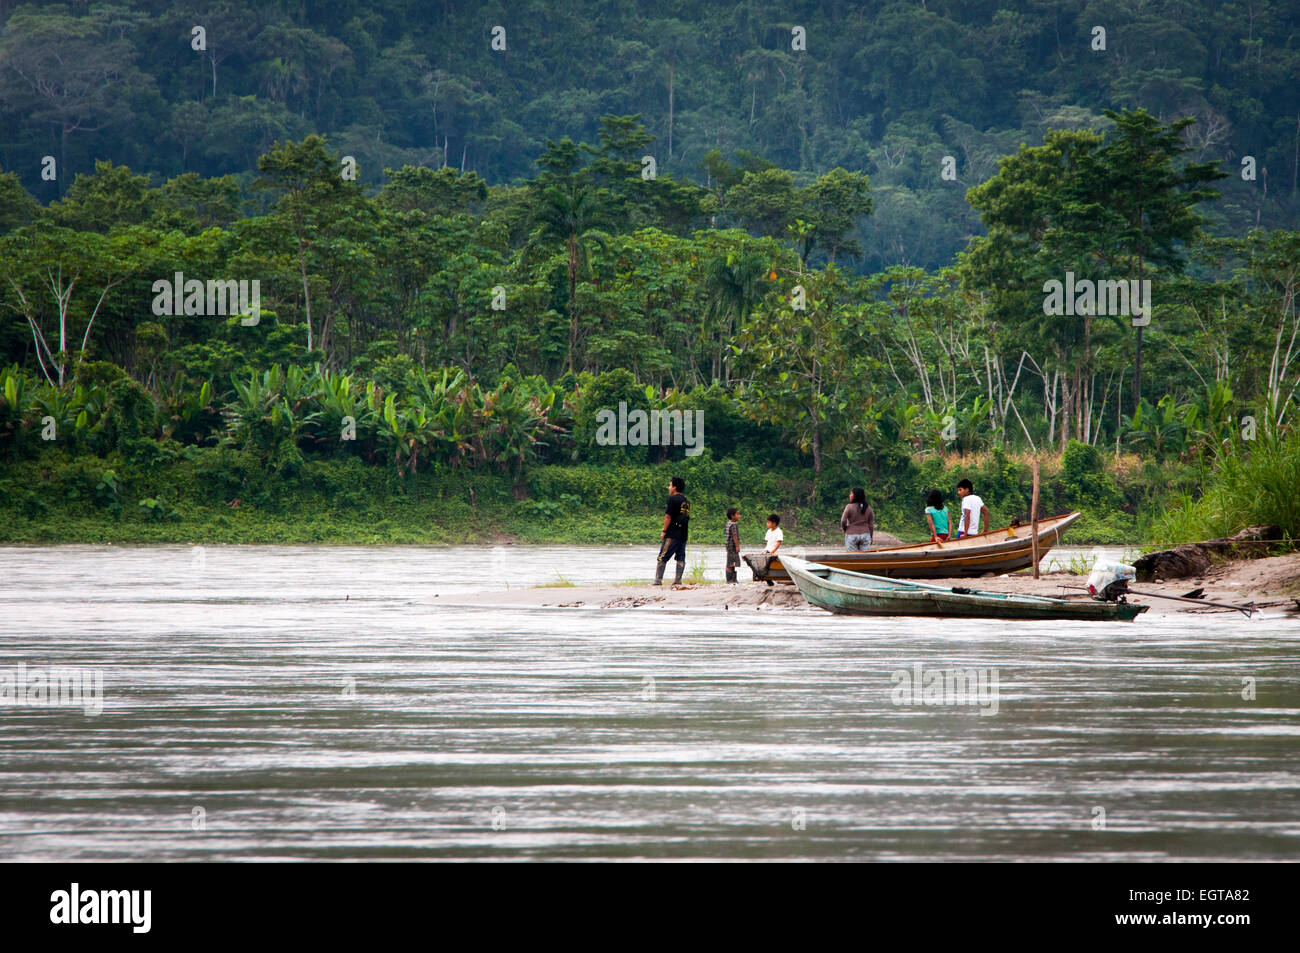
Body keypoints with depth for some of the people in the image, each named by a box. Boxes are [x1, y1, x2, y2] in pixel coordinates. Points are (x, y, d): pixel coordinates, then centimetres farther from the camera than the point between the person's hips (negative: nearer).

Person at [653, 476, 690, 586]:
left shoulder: (673, 499, -9)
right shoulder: (686, 501, 15)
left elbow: (668, 516, -13)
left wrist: (664, 531, -9)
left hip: (672, 534, -7)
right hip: (683, 534, 7)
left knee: (662, 557, -4)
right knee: (681, 558, 7)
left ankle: (658, 580, -7)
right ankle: (678, 580, 3)